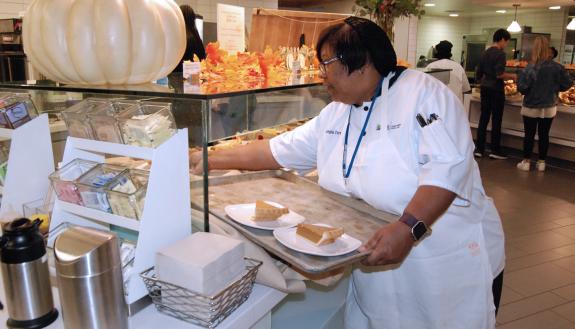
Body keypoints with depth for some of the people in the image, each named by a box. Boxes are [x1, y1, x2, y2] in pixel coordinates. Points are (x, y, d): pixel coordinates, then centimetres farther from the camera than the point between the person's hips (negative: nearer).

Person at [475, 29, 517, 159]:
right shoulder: (500, 54, -12)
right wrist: (512, 76, -4)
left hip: (485, 88, 7)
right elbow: (499, 74, -20)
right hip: (496, 89, -7)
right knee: (496, 120, 2)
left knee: (483, 119, 9)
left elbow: (478, 75, 14)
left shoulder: (485, 53, 10)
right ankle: (495, 150, 8)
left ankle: (479, 149, 10)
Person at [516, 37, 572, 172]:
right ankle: (541, 163, 22)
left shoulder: (531, 68, -19)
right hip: (549, 108, 3)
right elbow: (567, 84, -2)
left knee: (529, 135, 9)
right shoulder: (557, 67, -8)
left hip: (531, 107, -3)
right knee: (544, 135, 14)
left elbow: (521, 87, -20)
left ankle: (526, 162, 15)